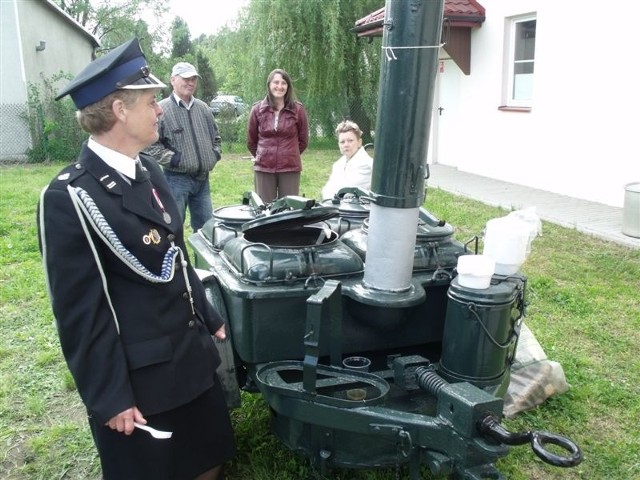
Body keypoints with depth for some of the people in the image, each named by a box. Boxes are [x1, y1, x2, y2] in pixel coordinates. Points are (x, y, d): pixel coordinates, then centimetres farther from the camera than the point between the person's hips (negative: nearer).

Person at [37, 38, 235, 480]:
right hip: (137, 379, -7)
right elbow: (81, 312, -17)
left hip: (193, 359, 7)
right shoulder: (70, 197, -21)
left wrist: (210, 321, 19)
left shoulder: (148, 169, 4)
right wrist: (110, 399, -13)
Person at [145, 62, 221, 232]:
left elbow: (215, 136, 24)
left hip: (202, 178, 6)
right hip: (176, 179, -6)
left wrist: (215, 154, 9)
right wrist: (173, 159, -16)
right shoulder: (161, 109, -9)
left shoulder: (203, 108, 11)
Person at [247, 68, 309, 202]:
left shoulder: (297, 109, 1)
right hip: (263, 168, 1)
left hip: (290, 168, 0)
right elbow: (251, 142, 13)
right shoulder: (258, 109, 3)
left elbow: (303, 141, 10)